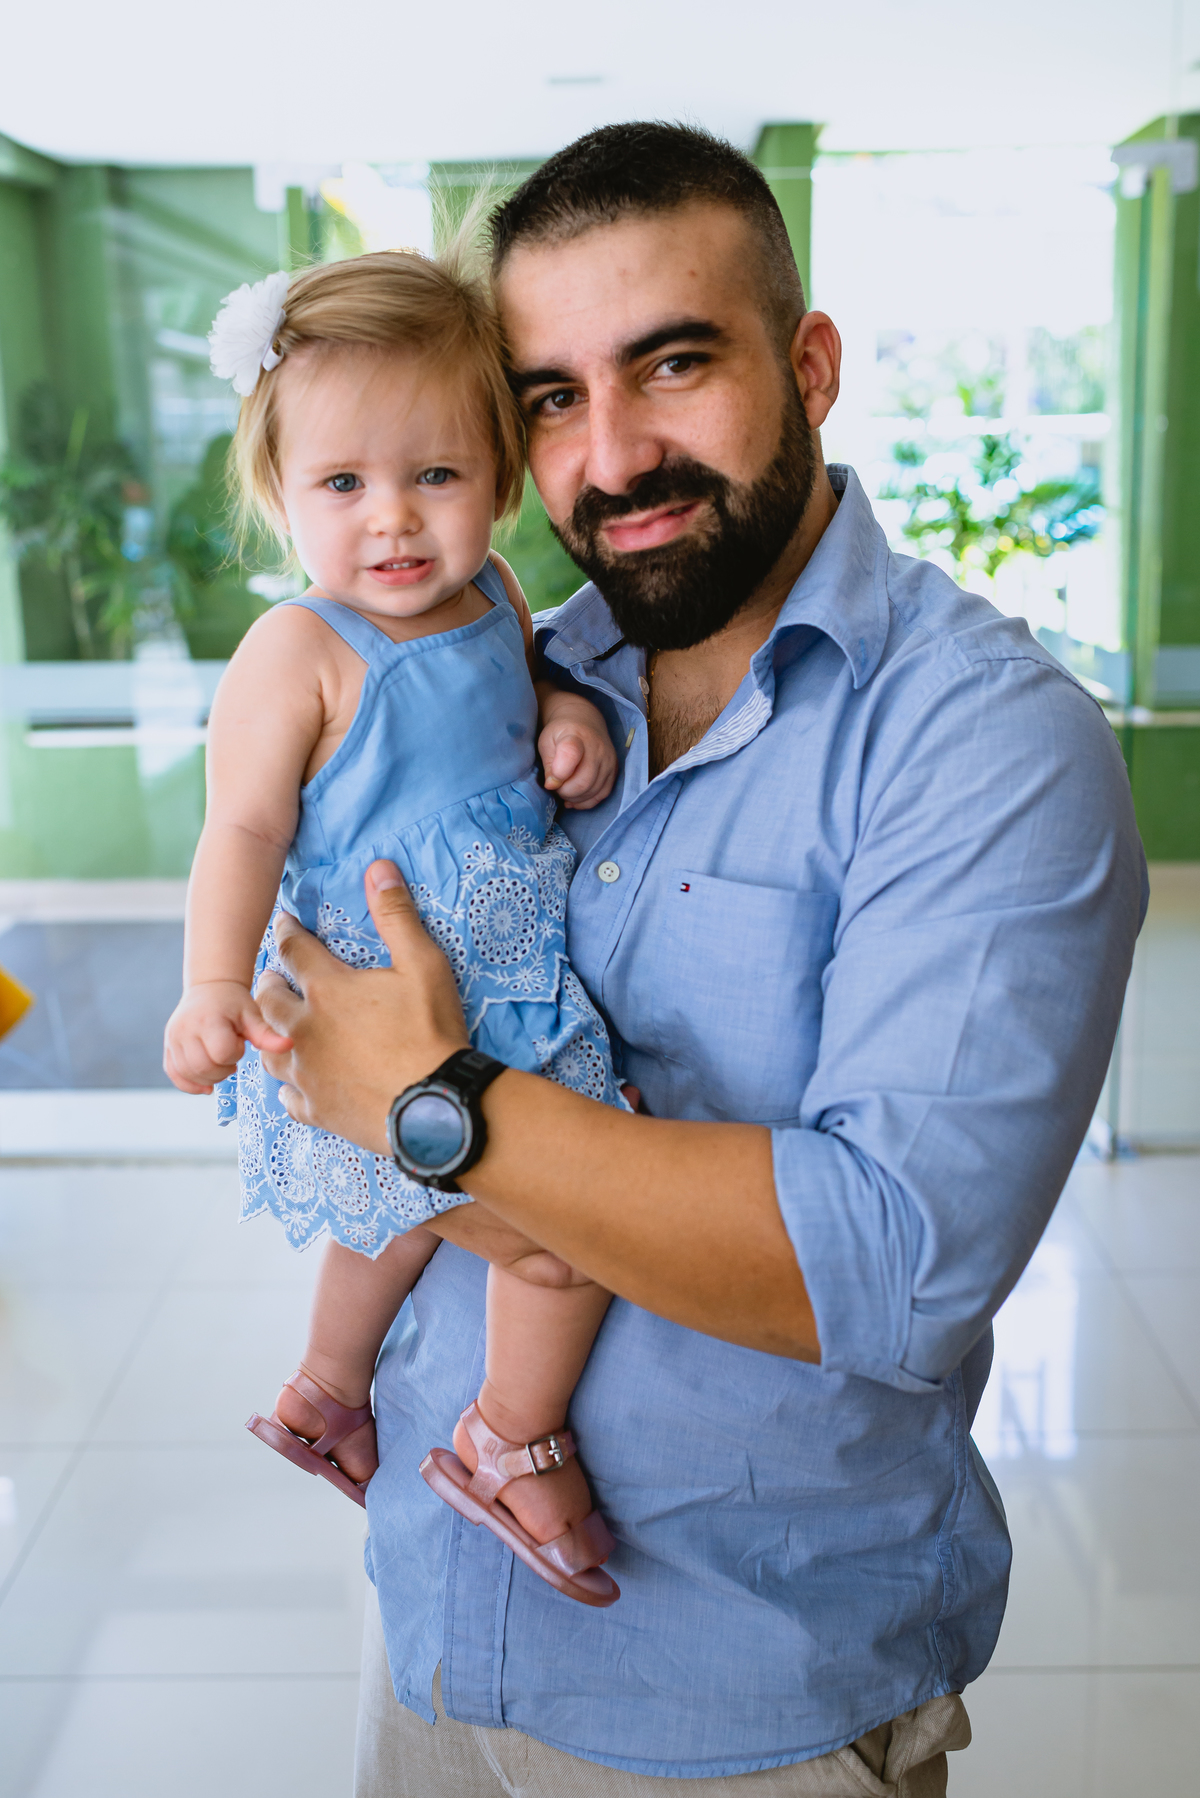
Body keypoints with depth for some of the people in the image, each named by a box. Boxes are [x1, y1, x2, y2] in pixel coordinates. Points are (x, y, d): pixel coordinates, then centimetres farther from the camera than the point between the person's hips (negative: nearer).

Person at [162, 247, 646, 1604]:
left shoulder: (493, 596, 0)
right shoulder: (297, 653, -21)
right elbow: (244, 831, -23)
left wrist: (567, 723, -3)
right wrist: (215, 985, -38)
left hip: (505, 997, 8)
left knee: (409, 1210, 26)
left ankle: (325, 1392, 52)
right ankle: (512, 1445, 14)